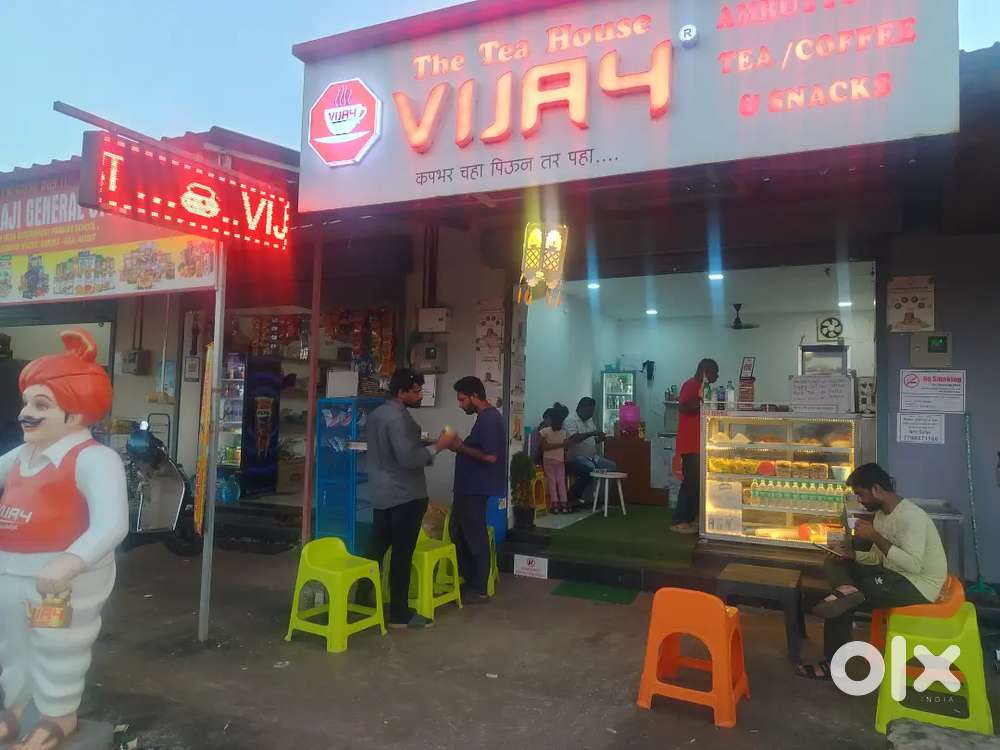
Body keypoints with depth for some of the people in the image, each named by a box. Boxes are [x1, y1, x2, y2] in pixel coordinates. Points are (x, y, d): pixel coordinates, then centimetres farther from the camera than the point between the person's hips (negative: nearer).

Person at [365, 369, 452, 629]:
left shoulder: (377, 414, 12)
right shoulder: (399, 417, -19)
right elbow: (409, 459, -26)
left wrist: (425, 449, 19)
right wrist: (438, 446, -16)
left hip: (382, 494, 9)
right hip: (405, 495, -9)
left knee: (376, 549, 16)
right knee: (402, 555, -2)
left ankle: (362, 599, 25)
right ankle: (399, 614, 6)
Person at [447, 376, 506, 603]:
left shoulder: (489, 419, -19)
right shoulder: (487, 417, 13)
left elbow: (490, 456, -25)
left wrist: (460, 447, -17)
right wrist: (461, 444, 5)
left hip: (476, 489, -10)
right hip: (469, 486, 10)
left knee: (475, 538, 0)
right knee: (459, 534, 17)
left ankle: (479, 590, 11)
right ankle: (470, 581, 27)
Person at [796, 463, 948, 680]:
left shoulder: (911, 516, -20)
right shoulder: (881, 514, 7)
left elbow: (913, 565, -29)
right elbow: (879, 558, 12)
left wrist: (875, 537, -26)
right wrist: (853, 555, -7)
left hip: (919, 585, -9)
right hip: (894, 576, 9)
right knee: (834, 563, -7)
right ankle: (848, 591, -26)